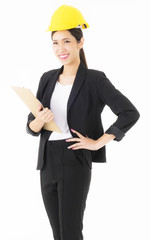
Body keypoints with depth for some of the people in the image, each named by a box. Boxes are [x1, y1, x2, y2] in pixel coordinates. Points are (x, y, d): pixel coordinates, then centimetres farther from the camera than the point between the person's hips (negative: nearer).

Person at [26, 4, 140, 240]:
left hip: (75, 162, -6)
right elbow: (31, 126, 10)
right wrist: (39, 121, -13)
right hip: (47, 163, 6)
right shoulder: (48, 78, 10)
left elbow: (130, 113, -14)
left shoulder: (95, 79, -7)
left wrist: (98, 142, -12)